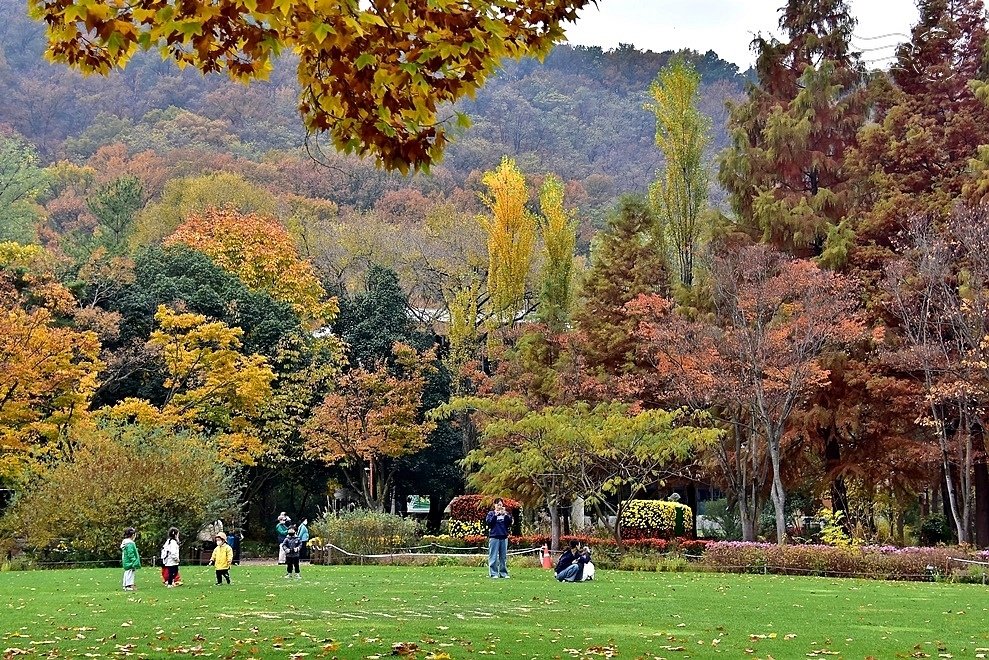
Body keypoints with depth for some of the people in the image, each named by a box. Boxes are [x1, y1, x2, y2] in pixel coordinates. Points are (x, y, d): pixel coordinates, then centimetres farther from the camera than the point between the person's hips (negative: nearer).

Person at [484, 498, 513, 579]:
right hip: (494, 537, -3)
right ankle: (493, 573, -3)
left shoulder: (506, 513, 13)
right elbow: (488, 522, -7)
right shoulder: (491, 513, 7)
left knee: (503, 557, 6)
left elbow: (510, 522, 0)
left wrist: (505, 514, -11)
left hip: (504, 537, 3)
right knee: (493, 557, -5)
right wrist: (495, 515, -14)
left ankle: (503, 573, 11)